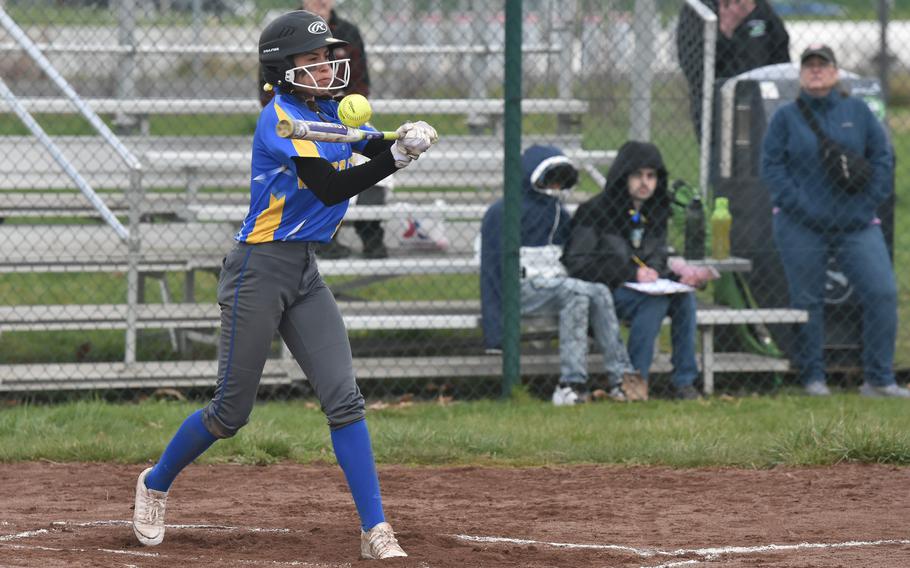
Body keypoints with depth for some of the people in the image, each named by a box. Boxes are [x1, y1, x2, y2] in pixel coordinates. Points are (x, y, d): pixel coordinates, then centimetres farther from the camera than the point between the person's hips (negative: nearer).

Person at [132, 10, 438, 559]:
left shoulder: (330, 112, 11)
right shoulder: (282, 118, -15)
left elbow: (377, 149, 3)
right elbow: (330, 189, -22)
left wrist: (406, 140, -19)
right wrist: (397, 158, -27)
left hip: (306, 275, 7)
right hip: (260, 270, -7)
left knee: (345, 399, -5)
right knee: (232, 410, 2)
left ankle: (376, 532, -7)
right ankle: (157, 483, 28)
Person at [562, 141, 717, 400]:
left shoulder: (655, 213, 13)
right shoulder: (595, 211, -9)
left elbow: (658, 261, 17)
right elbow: (577, 264, -15)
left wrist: (679, 273, -9)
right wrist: (632, 274, -20)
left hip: (642, 288, 6)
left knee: (684, 298, -20)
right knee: (655, 301, -31)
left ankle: (685, 383, -17)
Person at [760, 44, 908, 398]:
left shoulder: (857, 112, 8)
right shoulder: (786, 117, 4)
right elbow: (771, 166, 0)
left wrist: (868, 204, -2)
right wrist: (799, 206, -11)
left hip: (856, 224, 1)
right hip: (800, 227, -1)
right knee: (806, 302, 2)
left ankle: (879, 379, -2)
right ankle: (812, 378, 15)